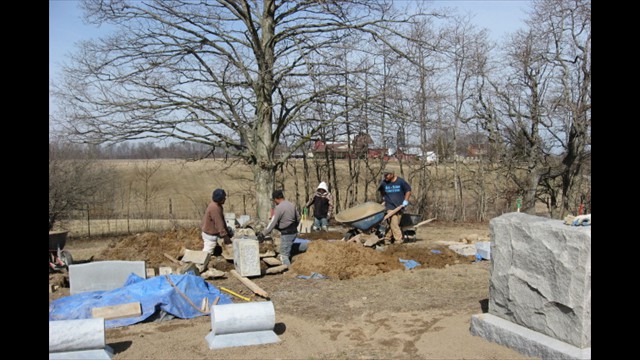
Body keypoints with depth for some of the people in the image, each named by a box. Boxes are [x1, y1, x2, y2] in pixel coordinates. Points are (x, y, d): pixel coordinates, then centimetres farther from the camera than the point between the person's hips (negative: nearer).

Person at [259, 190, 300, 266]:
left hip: (286, 234, -8)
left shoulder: (279, 208, -16)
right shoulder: (292, 205, 7)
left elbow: (273, 223, -18)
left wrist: (263, 233, -15)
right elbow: (298, 218, 16)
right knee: (288, 253, 20)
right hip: (294, 232, 8)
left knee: (284, 255, -1)